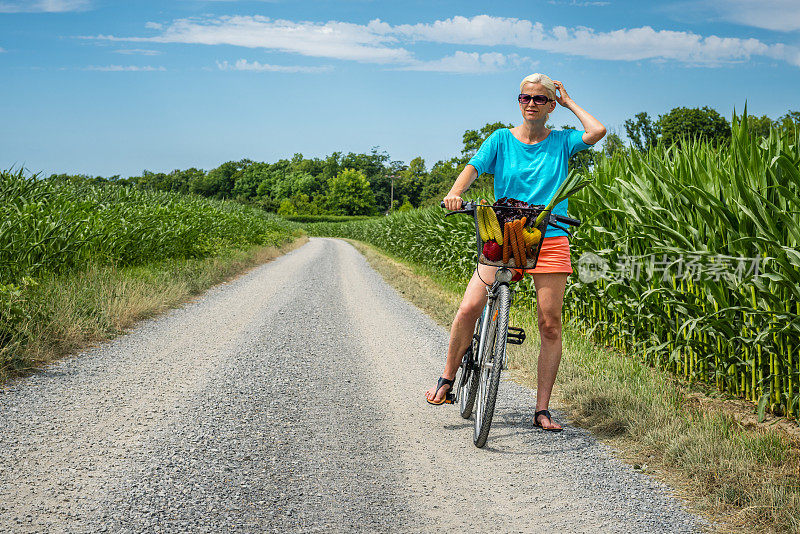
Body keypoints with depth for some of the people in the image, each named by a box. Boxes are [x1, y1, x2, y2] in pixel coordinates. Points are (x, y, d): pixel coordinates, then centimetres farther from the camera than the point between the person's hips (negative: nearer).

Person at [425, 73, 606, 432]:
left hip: (550, 242, 0)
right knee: (469, 308, -14)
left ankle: (542, 409, 7)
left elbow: (597, 131, -8)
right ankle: (446, 380, 7)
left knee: (550, 325, -3)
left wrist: (569, 103, 5)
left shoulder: (561, 142, 9)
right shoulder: (502, 139, 8)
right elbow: (475, 166, -4)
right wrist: (455, 193, -24)